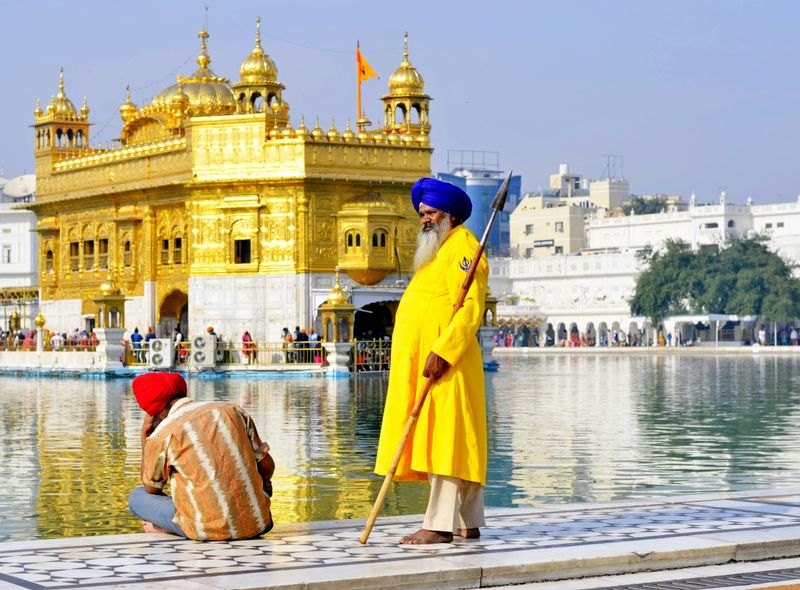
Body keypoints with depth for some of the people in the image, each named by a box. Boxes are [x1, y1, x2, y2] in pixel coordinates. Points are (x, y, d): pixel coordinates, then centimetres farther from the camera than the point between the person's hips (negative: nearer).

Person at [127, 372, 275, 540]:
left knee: (136, 497, 20)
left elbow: (151, 488, 13)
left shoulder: (162, 434, -4)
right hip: (257, 525, 2)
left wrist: (144, 437, 19)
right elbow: (267, 466, 13)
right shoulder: (232, 410, 7)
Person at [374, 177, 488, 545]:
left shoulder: (461, 244, -6)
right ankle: (468, 523, 11)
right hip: (418, 361, 10)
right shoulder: (434, 252, 24)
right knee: (447, 443, 9)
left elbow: (471, 307, -17)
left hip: (443, 362, -10)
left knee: (445, 440, -11)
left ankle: (440, 525, -14)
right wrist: (421, 357, 16)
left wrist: (442, 352, -24)